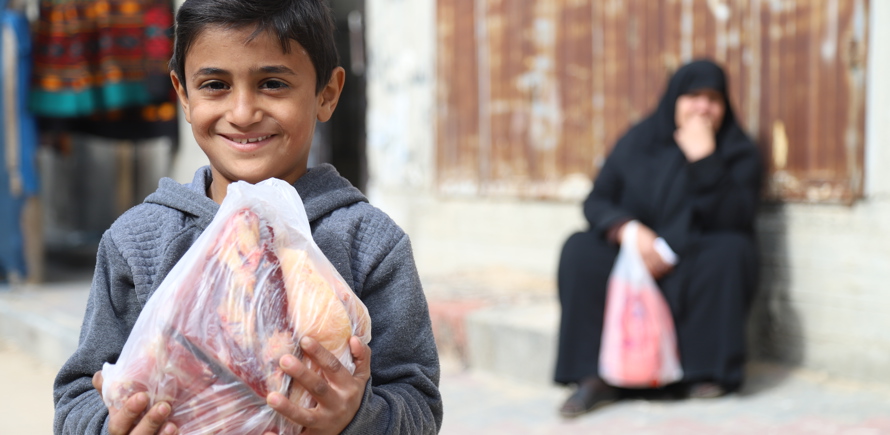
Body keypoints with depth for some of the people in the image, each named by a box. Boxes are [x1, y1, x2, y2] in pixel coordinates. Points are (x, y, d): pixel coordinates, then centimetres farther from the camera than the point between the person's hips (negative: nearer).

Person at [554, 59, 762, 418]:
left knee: (730, 250, -33)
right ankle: (597, 377, -27)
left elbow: (733, 219, -18)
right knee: (579, 251, -23)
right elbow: (596, 201, 1)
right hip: (634, 264, 2)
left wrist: (704, 159, -27)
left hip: (704, 278, -2)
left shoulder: (739, 152, -4)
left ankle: (706, 371, -20)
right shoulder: (637, 142, 3)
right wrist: (626, 230, -20)